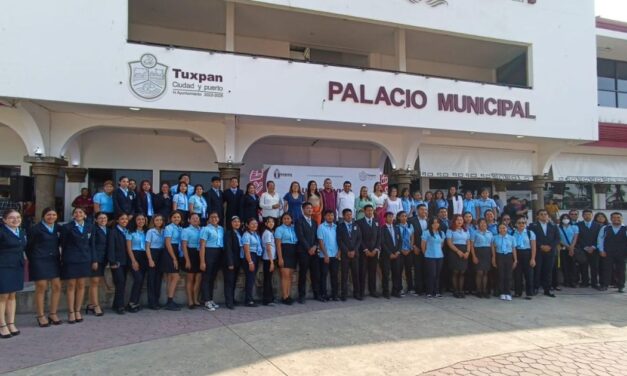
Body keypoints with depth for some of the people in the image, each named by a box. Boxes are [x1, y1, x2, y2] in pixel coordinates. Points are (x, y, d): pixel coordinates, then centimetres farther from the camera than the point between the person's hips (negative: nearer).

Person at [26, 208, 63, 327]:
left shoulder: (58, 228, 9)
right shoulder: (35, 229, -4)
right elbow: (29, 245, -1)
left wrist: (60, 256, 5)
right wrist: (31, 260, 0)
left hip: (54, 261, 5)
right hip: (39, 261, -5)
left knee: (57, 286, 2)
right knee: (41, 288, -1)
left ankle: (53, 314, 15)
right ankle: (41, 316, 10)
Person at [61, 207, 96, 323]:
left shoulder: (89, 227, 7)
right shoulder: (67, 227, -3)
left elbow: (91, 245, 8)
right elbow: (63, 244, -1)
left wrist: (94, 260, 5)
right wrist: (63, 259, -5)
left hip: (84, 259, 3)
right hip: (71, 260, -3)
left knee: (81, 285, 7)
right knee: (71, 285, 2)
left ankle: (78, 311, 17)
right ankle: (71, 313, 9)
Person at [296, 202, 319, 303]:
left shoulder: (314, 222, 18)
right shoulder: (299, 222, -2)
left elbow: (317, 237, 13)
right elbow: (301, 237, -9)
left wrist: (314, 246, -4)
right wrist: (308, 249, -11)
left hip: (314, 251, 5)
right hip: (303, 251, -5)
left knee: (316, 273, 5)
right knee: (303, 274, -1)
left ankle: (317, 294, 13)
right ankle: (301, 296, 4)